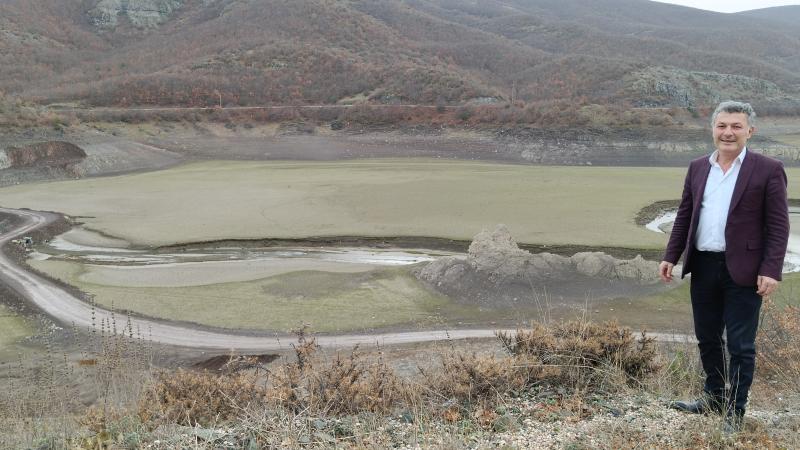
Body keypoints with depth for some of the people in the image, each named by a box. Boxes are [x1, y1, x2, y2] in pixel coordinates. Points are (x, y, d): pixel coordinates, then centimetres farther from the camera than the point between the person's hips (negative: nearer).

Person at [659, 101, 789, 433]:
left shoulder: (768, 170, -6)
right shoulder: (698, 168, 9)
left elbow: (778, 226, -8)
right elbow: (684, 216, 13)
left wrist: (771, 270, -15)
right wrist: (671, 256, 7)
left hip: (743, 271, -5)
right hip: (703, 267, 5)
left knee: (740, 346, 4)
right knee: (707, 339, 17)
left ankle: (735, 412, 17)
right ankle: (714, 398, 34)